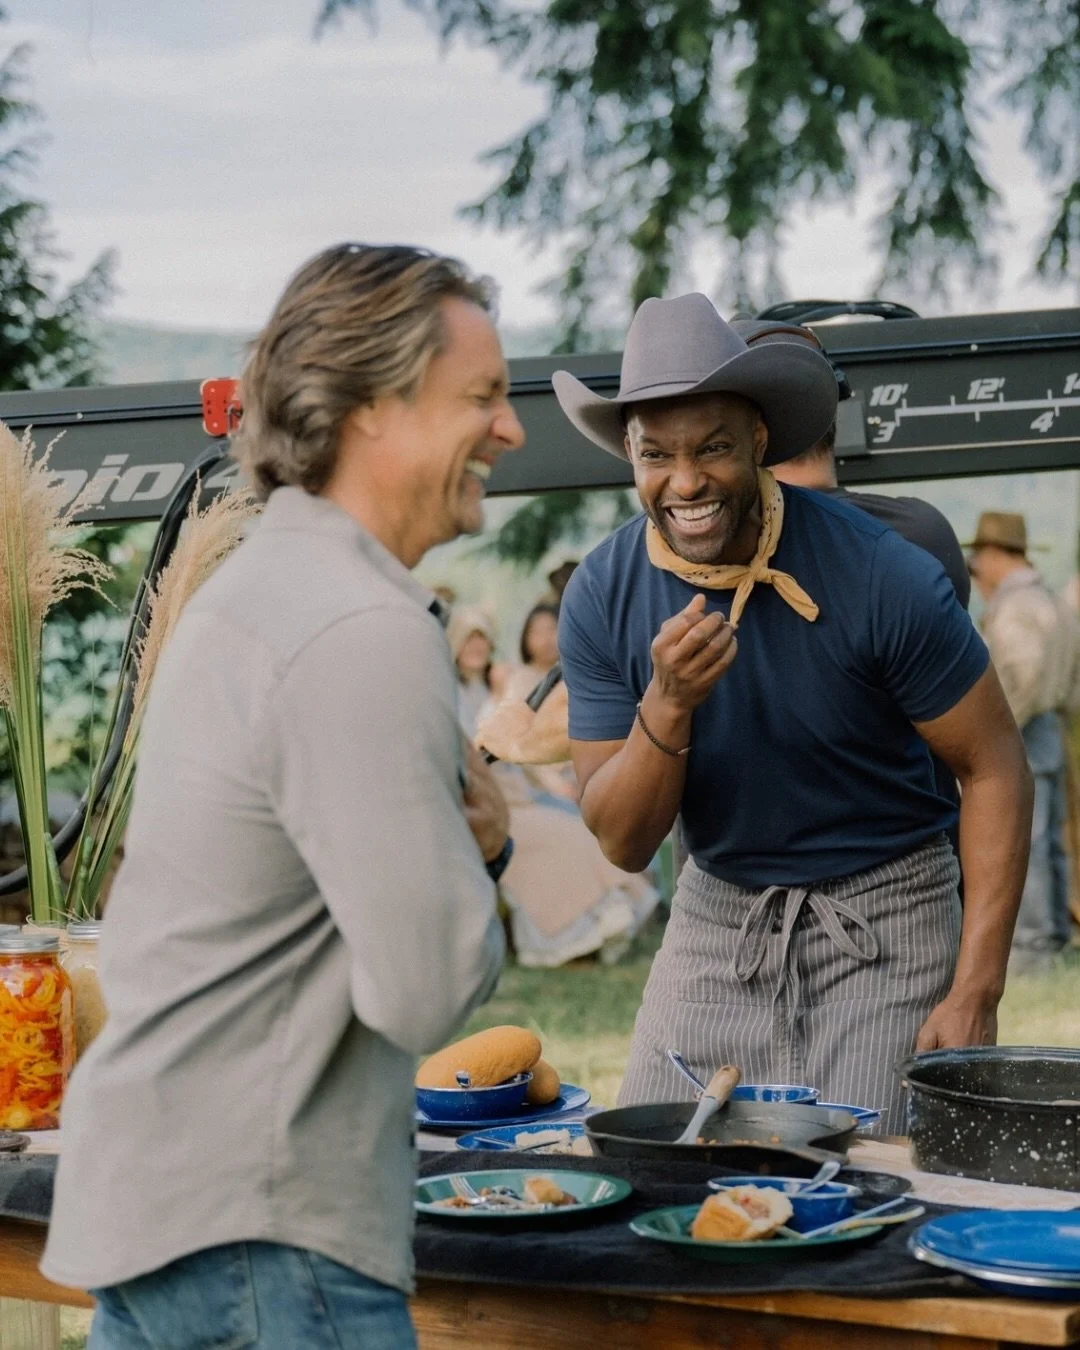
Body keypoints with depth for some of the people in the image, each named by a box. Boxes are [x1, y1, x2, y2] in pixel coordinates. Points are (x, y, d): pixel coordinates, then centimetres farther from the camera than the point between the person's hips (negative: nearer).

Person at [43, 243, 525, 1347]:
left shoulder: (267, 582, 12)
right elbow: (425, 988, -24)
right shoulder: (364, 637, -20)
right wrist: (479, 839, -5)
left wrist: (466, 834, -2)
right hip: (256, 1233, -10)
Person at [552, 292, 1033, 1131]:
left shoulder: (880, 577, -19)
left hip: (883, 914, -3)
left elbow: (994, 766, -11)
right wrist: (667, 705, -28)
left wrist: (974, 996, -17)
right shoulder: (602, 599, -9)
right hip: (719, 911, 3)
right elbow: (622, 844, -8)